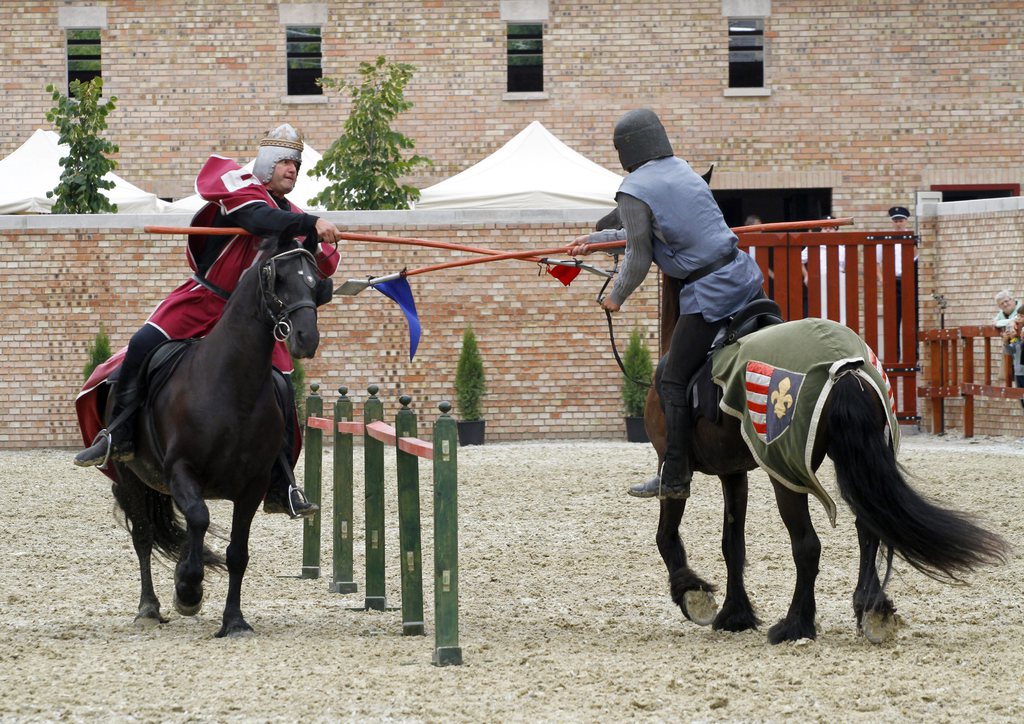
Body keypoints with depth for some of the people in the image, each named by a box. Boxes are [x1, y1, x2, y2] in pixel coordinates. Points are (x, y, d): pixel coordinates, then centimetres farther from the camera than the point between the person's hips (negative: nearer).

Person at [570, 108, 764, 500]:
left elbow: (638, 258, -3)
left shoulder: (633, 191, -9)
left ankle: (673, 478, 3)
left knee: (674, 382, 1)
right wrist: (596, 240, 36)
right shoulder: (682, 170, 16)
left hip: (709, 295, -8)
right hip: (746, 277, 8)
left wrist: (616, 297, 15)